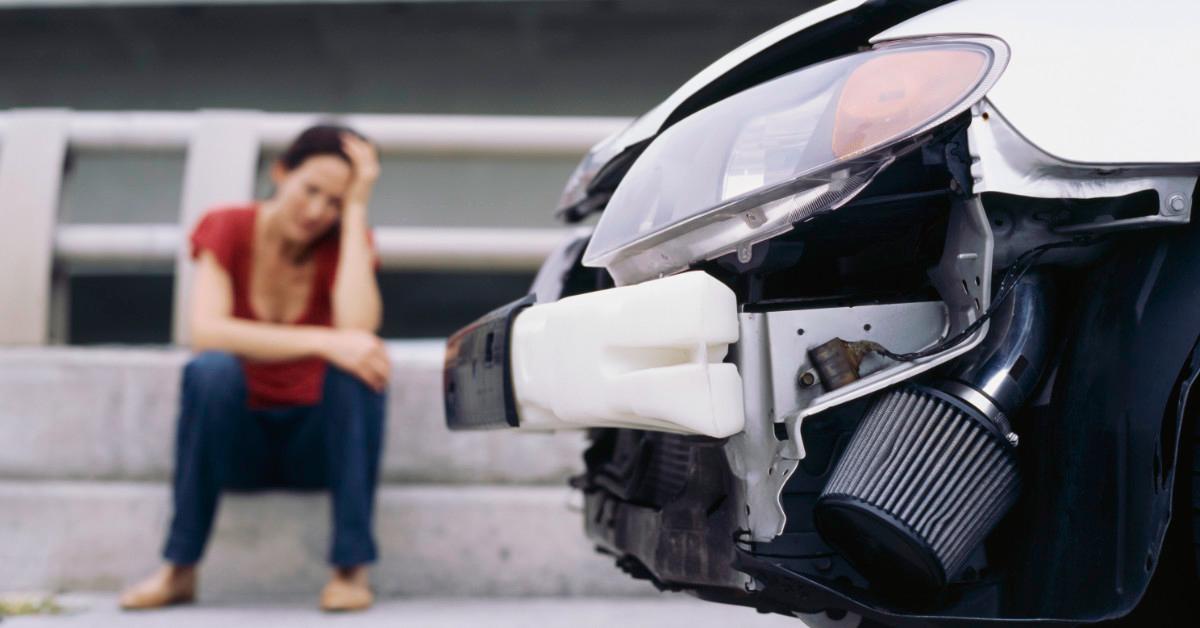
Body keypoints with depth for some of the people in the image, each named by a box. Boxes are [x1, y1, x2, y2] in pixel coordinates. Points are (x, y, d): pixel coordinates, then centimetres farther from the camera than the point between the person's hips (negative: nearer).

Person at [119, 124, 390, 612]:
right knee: (211, 369, -32)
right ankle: (180, 569, -21)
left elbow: (357, 328, -27)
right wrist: (322, 341, -36)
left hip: (318, 442, 1)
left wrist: (356, 211, -20)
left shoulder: (344, 242, -5)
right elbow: (205, 331, -26)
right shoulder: (228, 230, -7)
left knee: (357, 365, -29)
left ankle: (352, 567, -24)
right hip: (237, 440, 0)